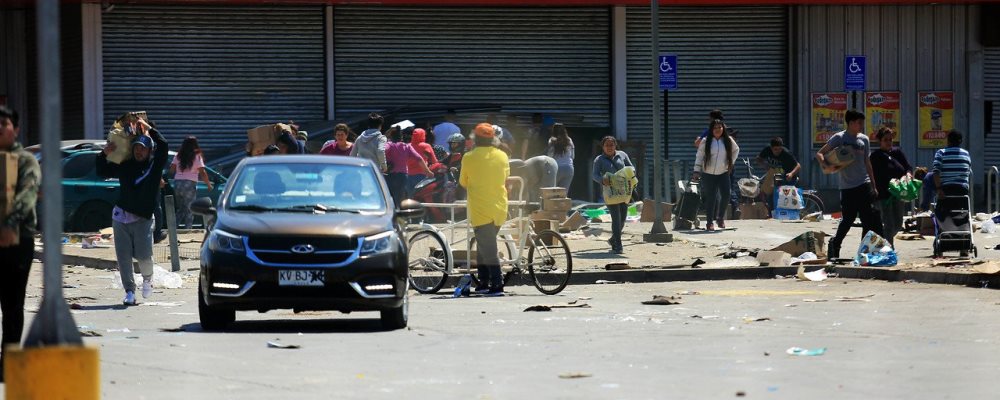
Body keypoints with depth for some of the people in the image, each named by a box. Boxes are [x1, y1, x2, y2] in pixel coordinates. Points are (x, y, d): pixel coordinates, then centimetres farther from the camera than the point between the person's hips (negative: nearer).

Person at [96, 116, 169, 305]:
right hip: (121, 216, 3)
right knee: (123, 256, -2)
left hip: (143, 218, -3)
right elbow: (102, 172, 18)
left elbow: (163, 145, -10)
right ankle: (129, 291, 6)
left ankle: (147, 278, 21)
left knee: (144, 255, -11)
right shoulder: (125, 166, 12)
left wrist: (147, 128, -9)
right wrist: (104, 155, 1)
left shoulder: (155, 166, 4)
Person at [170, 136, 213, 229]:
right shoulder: (197, 157, -3)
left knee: (180, 208, 16)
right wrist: (209, 184, 1)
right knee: (189, 209, 2)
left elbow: (172, 170, 5)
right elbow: (202, 173, -8)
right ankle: (188, 228, -5)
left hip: (177, 183, 4)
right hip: (190, 184, -4)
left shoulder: (178, 156, 8)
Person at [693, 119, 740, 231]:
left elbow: (736, 150, 22)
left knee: (726, 196, -7)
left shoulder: (728, 141, 3)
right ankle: (710, 222, 6)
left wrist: (731, 162, 13)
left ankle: (721, 218, 13)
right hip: (708, 174, -2)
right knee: (710, 198, -2)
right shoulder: (706, 142, -4)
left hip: (724, 173, 2)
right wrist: (697, 171, -6)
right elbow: (699, 156, -1)